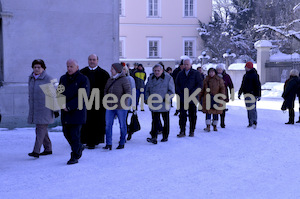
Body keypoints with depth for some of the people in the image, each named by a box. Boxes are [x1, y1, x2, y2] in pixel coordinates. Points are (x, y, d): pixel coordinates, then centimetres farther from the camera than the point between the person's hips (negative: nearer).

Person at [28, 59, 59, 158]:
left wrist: (55, 109, -9)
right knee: (41, 129, 11)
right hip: (34, 108, 7)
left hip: (45, 108, -7)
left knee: (41, 128, -11)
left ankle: (36, 151, -14)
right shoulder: (31, 78, 11)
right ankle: (48, 149, 22)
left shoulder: (48, 79, -10)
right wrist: (30, 108, 20)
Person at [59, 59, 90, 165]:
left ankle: (75, 156, 5)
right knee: (66, 133, 11)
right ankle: (79, 147, 34)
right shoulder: (63, 78, 12)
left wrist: (69, 106, -18)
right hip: (65, 112, 6)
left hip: (77, 111, -6)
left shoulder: (83, 79, -7)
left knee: (75, 134, -6)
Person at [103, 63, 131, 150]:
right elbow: (106, 90, 22)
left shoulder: (124, 80, -9)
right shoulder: (110, 79, 11)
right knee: (108, 124, 0)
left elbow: (128, 92, -13)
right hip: (110, 106, 6)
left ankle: (122, 143, 17)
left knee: (122, 125, 6)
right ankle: (108, 144, 4)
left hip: (121, 107, -6)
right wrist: (106, 99, 8)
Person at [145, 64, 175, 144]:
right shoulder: (150, 78, 9)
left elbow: (171, 91, -4)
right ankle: (154, 137, -8)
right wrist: (147, 98, 0)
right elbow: (147, 90, 16)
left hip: (164, 105, -2)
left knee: (166, 121, 10)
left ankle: (165, 136, 23)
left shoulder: (168, 78, -3)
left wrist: (166, 98, -16)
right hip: (154, 105, 2)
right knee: (155, 121, -4)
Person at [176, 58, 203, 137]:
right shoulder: (180, 74, 11)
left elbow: (200, 84, -3)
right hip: (182, 99, 2)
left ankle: (192, 131, 16)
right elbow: (177, 85, 9)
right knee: (182, 115, -3)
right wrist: (180, 94, -8)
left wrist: (191, 93, -13)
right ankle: (182, 131, 0)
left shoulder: (196, 73, 2)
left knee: (193, 115, 6)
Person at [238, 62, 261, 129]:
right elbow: (242, 85, 27)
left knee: (252, 108, -14)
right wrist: (239, 93, 25)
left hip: (252, 94, -8)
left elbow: (258, 85, -11)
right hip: (246, 94, 8)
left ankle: (254, 122, -7)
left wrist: (259, 95, -15)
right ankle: (250, 123, 13)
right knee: (248, 109, 8)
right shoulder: (245, 75, 18)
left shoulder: (254, 75, -8)